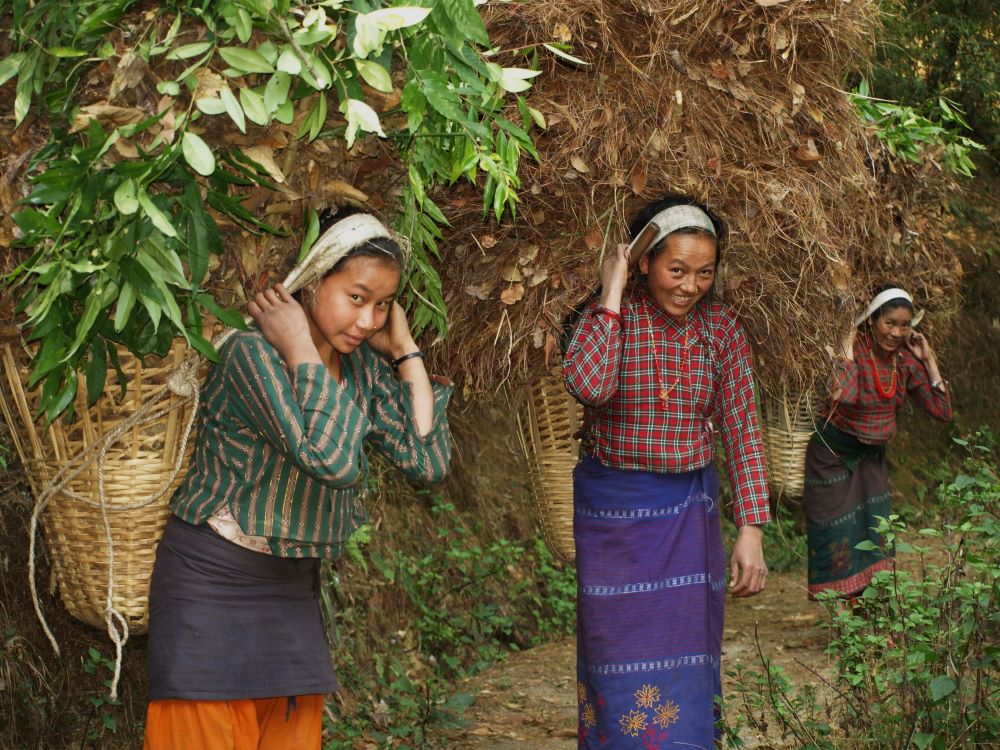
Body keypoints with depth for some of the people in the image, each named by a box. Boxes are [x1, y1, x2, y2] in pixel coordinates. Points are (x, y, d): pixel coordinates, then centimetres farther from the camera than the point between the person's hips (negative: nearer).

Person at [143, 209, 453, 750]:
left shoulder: (365, 367, 2)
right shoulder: (253, 352, -20)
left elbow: (429, 462, -6)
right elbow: (331, 460, -31)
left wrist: (406, 351, -4)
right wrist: (301, 353, -24)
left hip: (294, 585, 6)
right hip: (214, 579, -6)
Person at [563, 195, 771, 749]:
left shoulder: (722, 328, -2)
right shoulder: (609, 316, -10)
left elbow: (742, 432, -2)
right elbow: (589, 386, -30)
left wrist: (751, 529, -8)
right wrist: (612, 296, -22)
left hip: (689, 508, 2)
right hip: (612, 509, -2)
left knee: (686, 646, 9)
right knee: (620, 648, 5)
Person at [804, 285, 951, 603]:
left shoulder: (906, 360, -5)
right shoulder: (854, 350, -22)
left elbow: (942, 411, -5)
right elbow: (843, 396, -43)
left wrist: (928, 360, -8)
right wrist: (848, 352, -33)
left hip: (871, 457, 5)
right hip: (833, 454, -5)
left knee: (874, 537, 5)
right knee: (838, 538, 3)